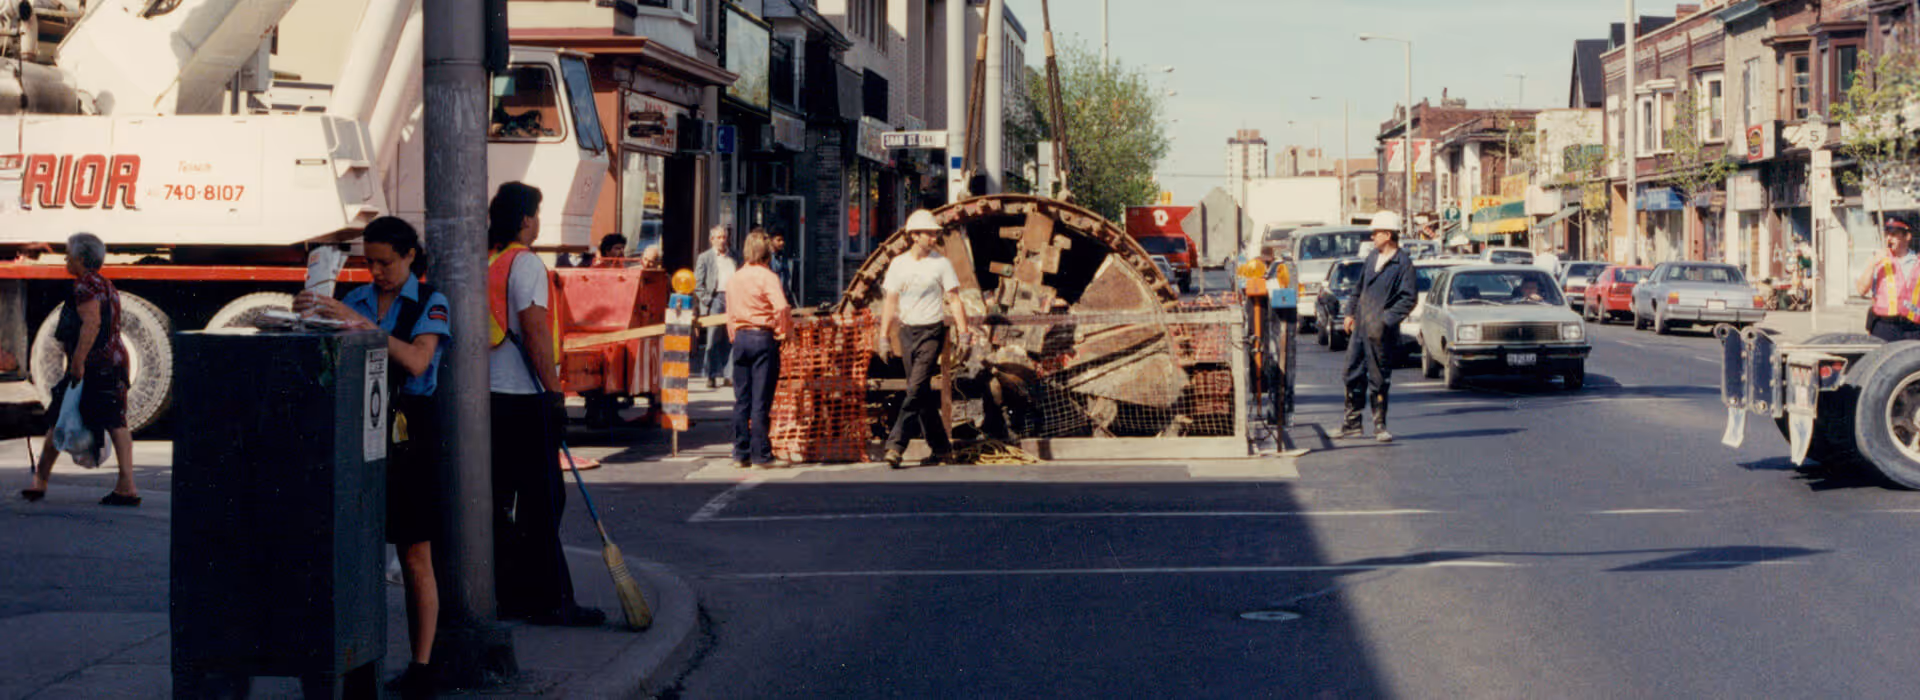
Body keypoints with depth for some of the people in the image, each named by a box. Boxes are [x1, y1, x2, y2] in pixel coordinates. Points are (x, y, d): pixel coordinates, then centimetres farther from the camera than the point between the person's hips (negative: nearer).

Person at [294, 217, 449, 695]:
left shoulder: (430, 305, -1)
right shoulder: (355, 301, 12)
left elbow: (416, 363, -17)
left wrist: (360, 323, -22)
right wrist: (308, 318, -12)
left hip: (409, 431, -4)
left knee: (415, 557, -1)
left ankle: (421, 665, 3)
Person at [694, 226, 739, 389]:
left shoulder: (734, 257, 17)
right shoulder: (704, 258, 8)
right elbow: (697, 284, 4)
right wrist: (706, 300, -7)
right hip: (714, 298, -3)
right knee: (713, 338, -4)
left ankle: (729, 375, 5)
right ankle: (712, 376, -1)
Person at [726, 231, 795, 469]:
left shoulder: (734, 278, 10)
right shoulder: (767, 276, -10)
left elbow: (730, 314, 14)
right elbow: (781, 307, -23)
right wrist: (783, 331, -9)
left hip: (740, 337, 6)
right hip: (763, 338, -6)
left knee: (741, 399, 10)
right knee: (761, 400, -3)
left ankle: (740, 454, 13)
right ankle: (761, 455, -1)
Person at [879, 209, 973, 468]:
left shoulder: (941, 263, -1)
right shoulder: (898, 264, 7)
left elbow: (954, 300, -1)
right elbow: (890, 302, 10)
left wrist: (964, 334, -8)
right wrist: (884, 337, 5)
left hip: (932, 332, -4)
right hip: (907, 332, 4)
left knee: (917, 389, -15)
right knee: (921, 392, 7)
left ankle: (896, 444, -18)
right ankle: (939, 446, 17)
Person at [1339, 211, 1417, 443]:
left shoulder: (1403, 264, -10)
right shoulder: (1372, 257, 12)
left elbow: (1408, 300, -13)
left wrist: (1387, 320, -19)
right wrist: (1350, 312, 16)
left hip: (1380, 331, -7)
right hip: (1360, 327, 7)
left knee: (1379, 379, 0)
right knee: (1354, 374, 11)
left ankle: (1379, 425, 10)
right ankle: (1352, 423, 21)